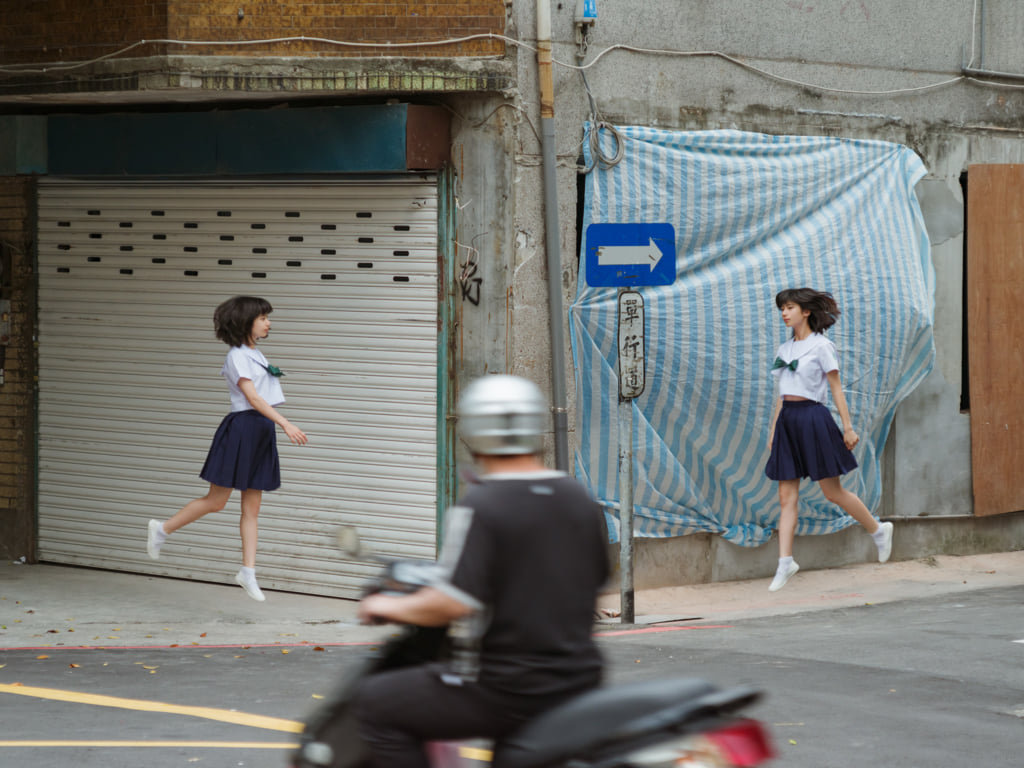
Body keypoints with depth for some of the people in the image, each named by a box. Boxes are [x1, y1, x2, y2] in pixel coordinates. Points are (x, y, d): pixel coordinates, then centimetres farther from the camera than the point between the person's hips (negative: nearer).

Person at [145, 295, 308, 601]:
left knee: (252, 508, 5)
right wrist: (286, 424, -26)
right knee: (216, 501, -2)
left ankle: (248, 571, 4)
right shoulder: (237, 356, -11)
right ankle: (162, 530, 15)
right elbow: (252, 397, -20)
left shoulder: (256, 355, 16)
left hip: (261, 432, 8)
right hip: (242, 428, -8)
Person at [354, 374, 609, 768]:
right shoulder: (580, 500, 7)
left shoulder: (479, 507, -15)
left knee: (377, 703, 5)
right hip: (579, 682, 8)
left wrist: (391, 606, -5)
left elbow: (453, 602, -23)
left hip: (509, 691, -7)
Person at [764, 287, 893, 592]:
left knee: (833, 492, 2)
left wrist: (847, 427, -8)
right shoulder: (784, 349, 14)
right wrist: (773, 430, 16)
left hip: (812, 418, -6)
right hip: (787, 420, 6)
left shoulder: (820, 346, -4)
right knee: (787, 497, 0)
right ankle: (785, 562, -1)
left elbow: (836, 388, -4)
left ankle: (878, 530, 23)